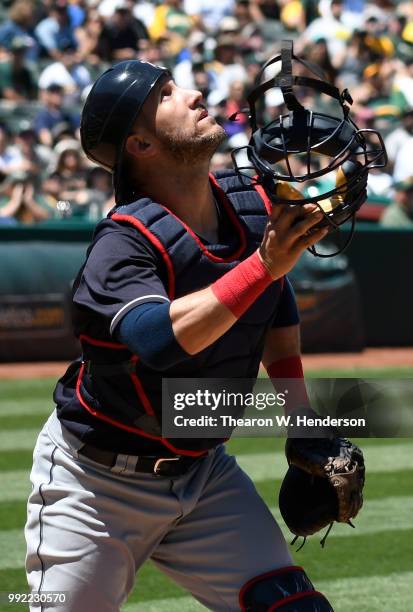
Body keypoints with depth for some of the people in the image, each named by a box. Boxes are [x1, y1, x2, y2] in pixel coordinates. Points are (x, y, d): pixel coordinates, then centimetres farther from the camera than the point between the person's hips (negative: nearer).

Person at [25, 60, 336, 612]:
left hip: (204, 473, 5)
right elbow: (163, 338, -43)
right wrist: (264, 265, -46)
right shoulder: (123, 244, -24)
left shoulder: (256, 208, -4)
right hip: (95, 484, -5)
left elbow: (277, 308, 15)